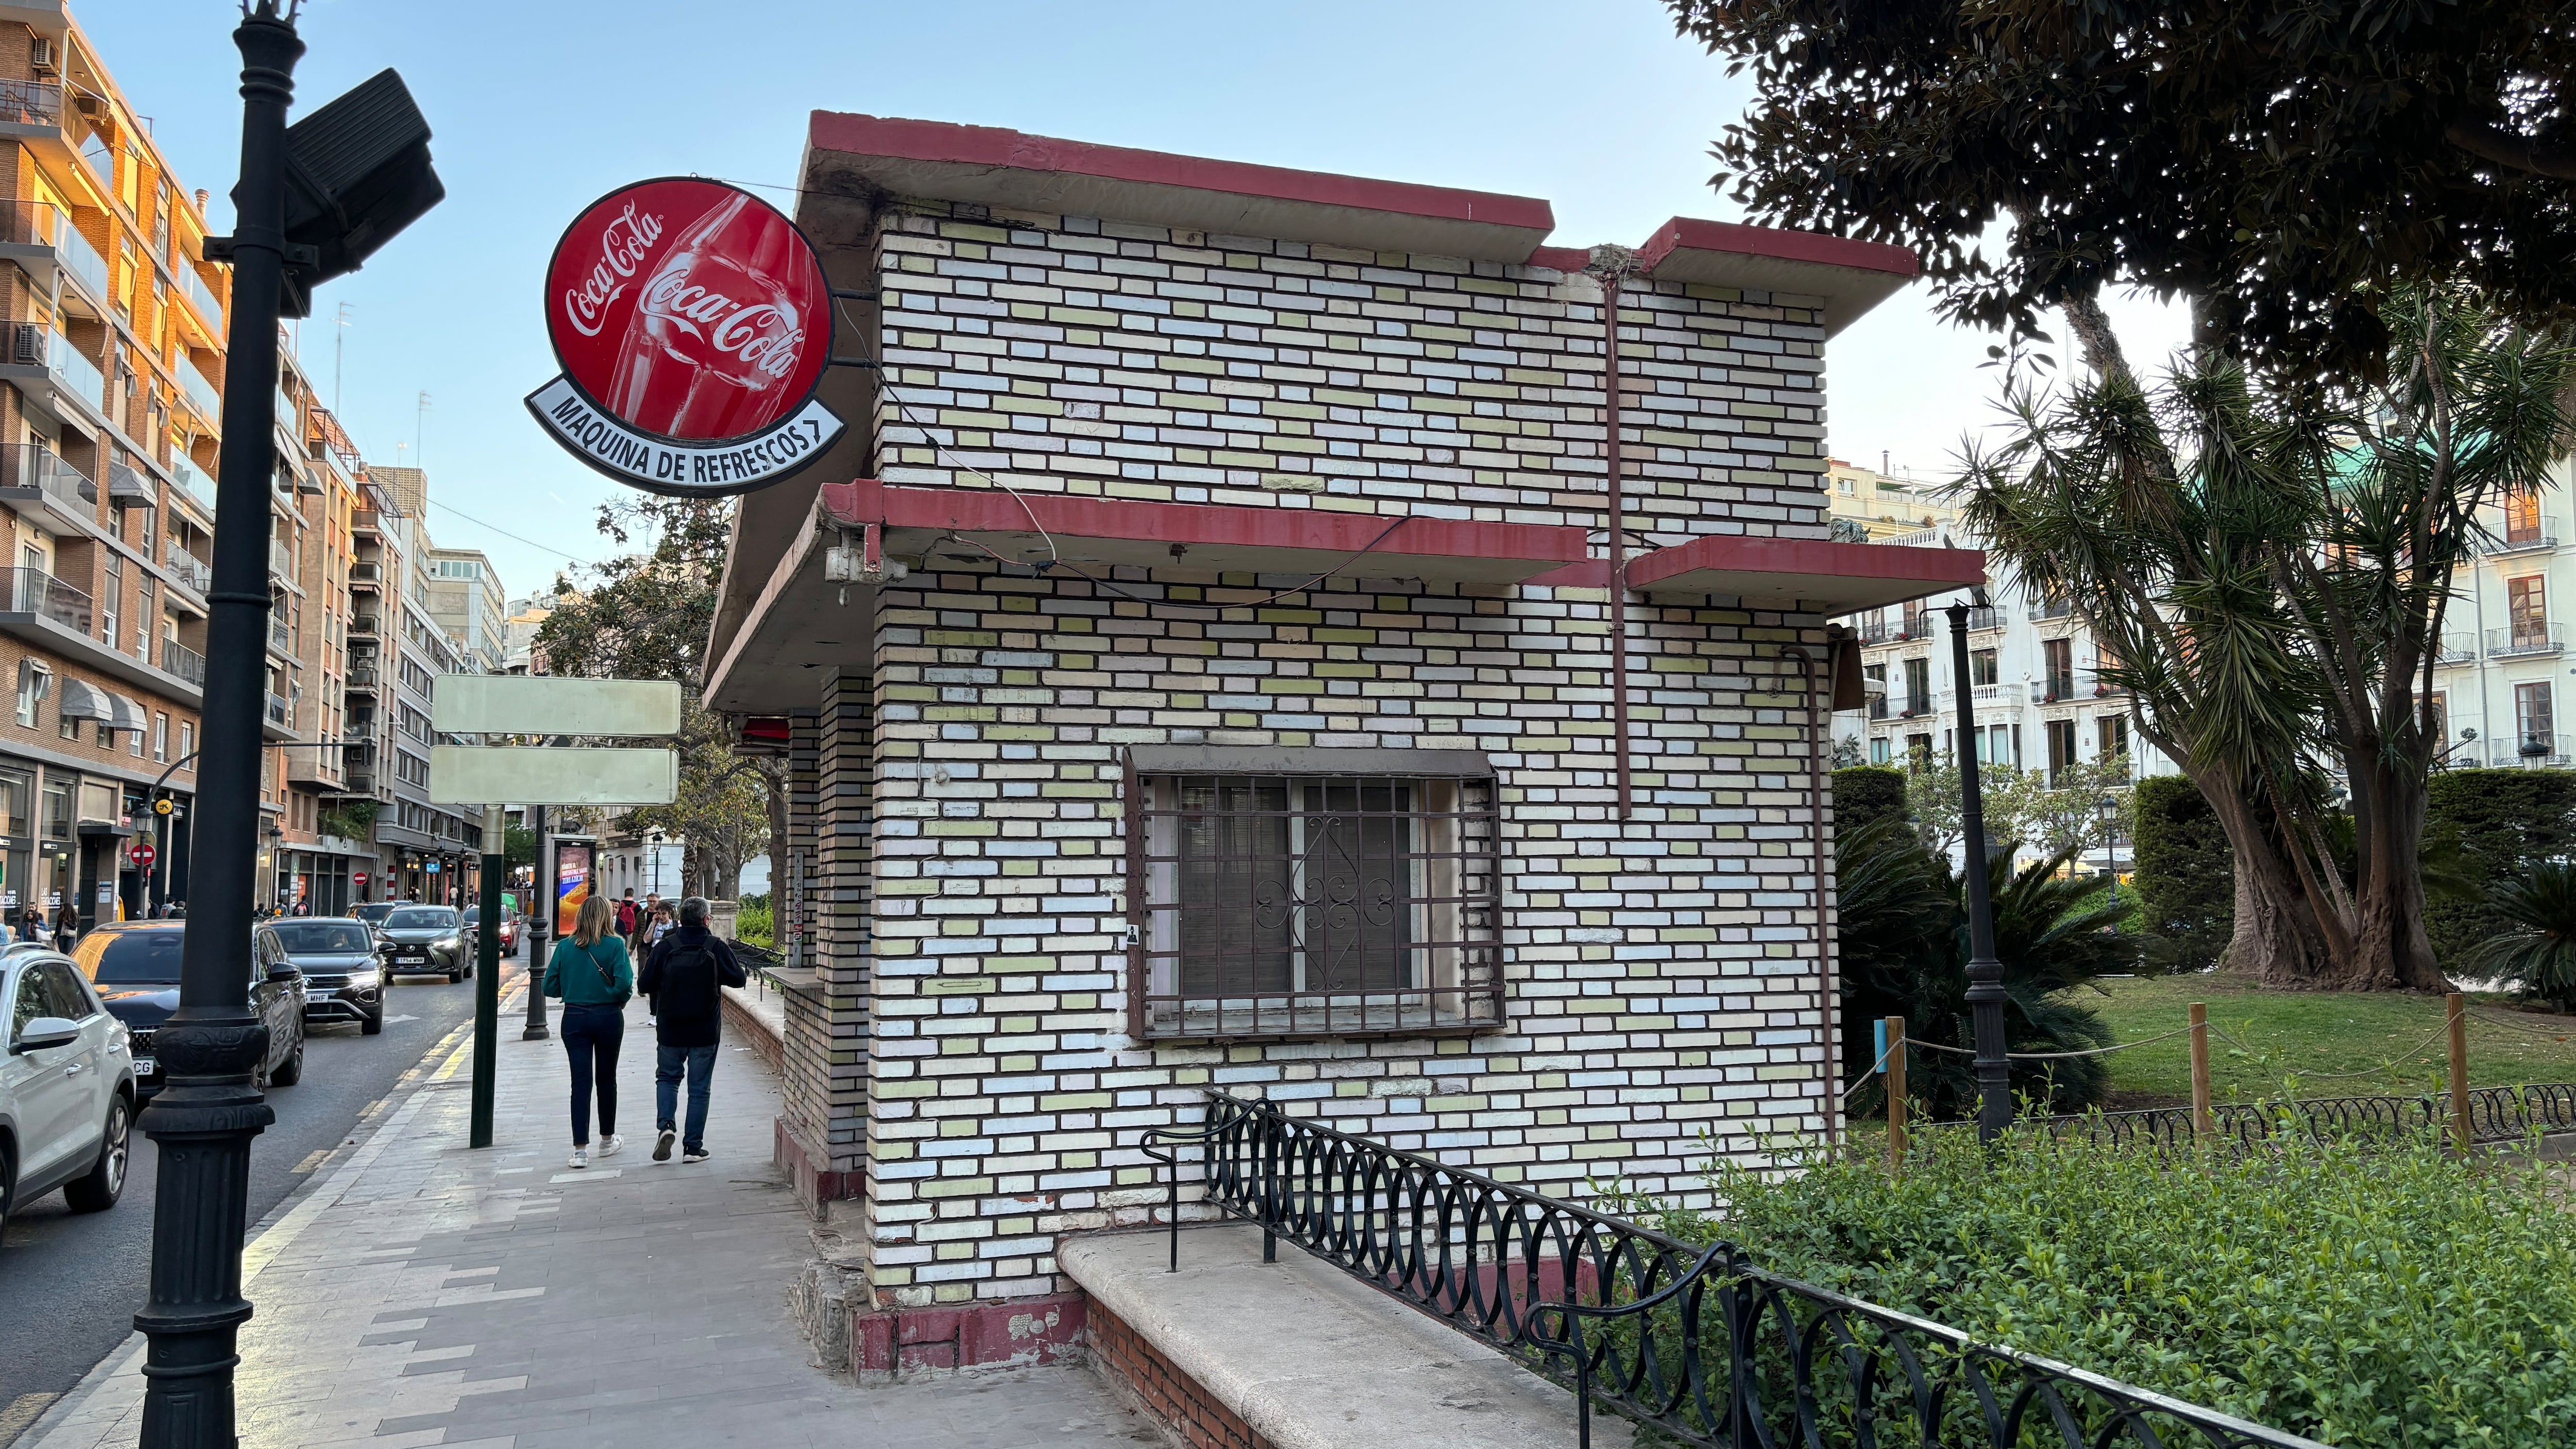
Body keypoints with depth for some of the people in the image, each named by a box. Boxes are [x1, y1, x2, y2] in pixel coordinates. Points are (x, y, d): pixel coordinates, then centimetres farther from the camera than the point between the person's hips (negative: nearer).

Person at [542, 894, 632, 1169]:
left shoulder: (565, 946, 0)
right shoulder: (615, 945, -9)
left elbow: (550, 987, 1)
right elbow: (624, 984, -17)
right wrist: (621, 1000, 3)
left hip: (574, 1018, 2)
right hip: (608, 1017, -1)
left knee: (580, 1082, 2)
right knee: (606, 1079, 13)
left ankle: (580, 1149, -4)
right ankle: (607, 1141, 27)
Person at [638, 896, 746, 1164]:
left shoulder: (665, 947, -7)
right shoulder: (717, 948, -9)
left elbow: (644, 985, -5)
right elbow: (739, 979, -4)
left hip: (670, 1030, 1)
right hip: (706, 1031, -1)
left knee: (667, 1077, 20)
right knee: (699, 1088, 7)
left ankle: (665, 1125, -2)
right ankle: (693, 1147, 8)